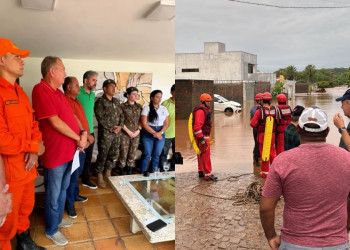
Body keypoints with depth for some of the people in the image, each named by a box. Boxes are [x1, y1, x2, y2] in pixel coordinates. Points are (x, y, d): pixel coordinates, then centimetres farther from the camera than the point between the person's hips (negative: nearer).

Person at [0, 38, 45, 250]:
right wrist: (34, 147, -13)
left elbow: (33, 123, 14)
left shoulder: (20, 93, 12)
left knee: (26, 209, 25)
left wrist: (34, 150, -4)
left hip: (28, 167, 9)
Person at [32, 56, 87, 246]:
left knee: (63, 189, 23)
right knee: (54, 194, 8)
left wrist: (83, 133, -3)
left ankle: (58, 219, 42)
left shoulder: (58, 92, 11)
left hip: (68, 151, 9)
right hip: (55, 153, -9)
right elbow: (55, 122, -23)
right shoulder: (41, 90, -19)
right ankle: (51, 230, 25)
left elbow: (72, 116, 14)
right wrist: (78, 138, -12)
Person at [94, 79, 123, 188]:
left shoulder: (116, 101, 14)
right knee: (102, 155, -1)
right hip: (105, 133, -6)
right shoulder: (100, 101, -7)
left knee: (114, 154, 11)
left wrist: (120, 126, -4)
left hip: (116, 133, 7)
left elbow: (121, 115, 14)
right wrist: (111, 128, -14)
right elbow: (100, 118, -14)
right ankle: (100, 177, 11)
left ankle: (108, 174, 26)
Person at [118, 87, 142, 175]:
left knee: (132, 155, 8)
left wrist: (138, 130, -5)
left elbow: (141, 120, 8)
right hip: (125, 134, -4)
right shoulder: (122, 106, -6)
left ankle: (129, 172, 19)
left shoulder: (139, 107, 7)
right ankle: (121, 173, 14)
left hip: (136, 134, 4)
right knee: (123, 154, 0)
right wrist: (129, 132, -11)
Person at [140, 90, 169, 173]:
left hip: (160, 134, 3)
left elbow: (166, 123, 6)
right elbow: (144, 124, -9)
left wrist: (160, 133, -11)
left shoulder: (164, 109, 8)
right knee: (147, 153, -5)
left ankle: (153, 173, 17)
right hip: (148, 133, -3)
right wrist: (154, 133, -14)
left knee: (157, 155, 4)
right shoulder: (146, 108, -3)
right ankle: (142, 173, 8)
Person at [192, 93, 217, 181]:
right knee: (205, 156, -7)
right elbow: (197, 126, -25)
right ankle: (208, 175, -3)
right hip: (202, 137, -11)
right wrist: (201, 139, -27)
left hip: (205, 136, 11)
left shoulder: (206, 110, 17)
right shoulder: (200, 111, -16)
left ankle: (201, 172, 25)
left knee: (201, 156, 16)